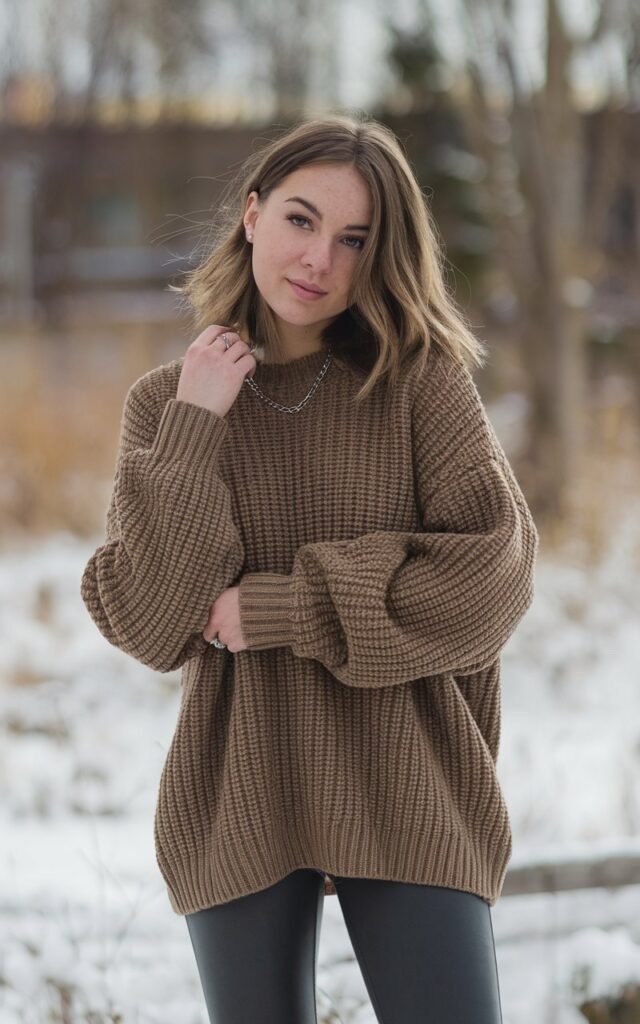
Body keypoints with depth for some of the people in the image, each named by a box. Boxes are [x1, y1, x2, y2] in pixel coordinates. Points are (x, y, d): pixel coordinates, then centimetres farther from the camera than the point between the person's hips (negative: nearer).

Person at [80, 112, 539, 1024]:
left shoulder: (421, 381, 1)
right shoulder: (166, 402, 4)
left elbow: (495, 568, -9)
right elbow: (151, 625, -5)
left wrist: (277, 610, -10)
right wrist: (194, 427, -11)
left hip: (407, 800, -1)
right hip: (240, 807, 1)